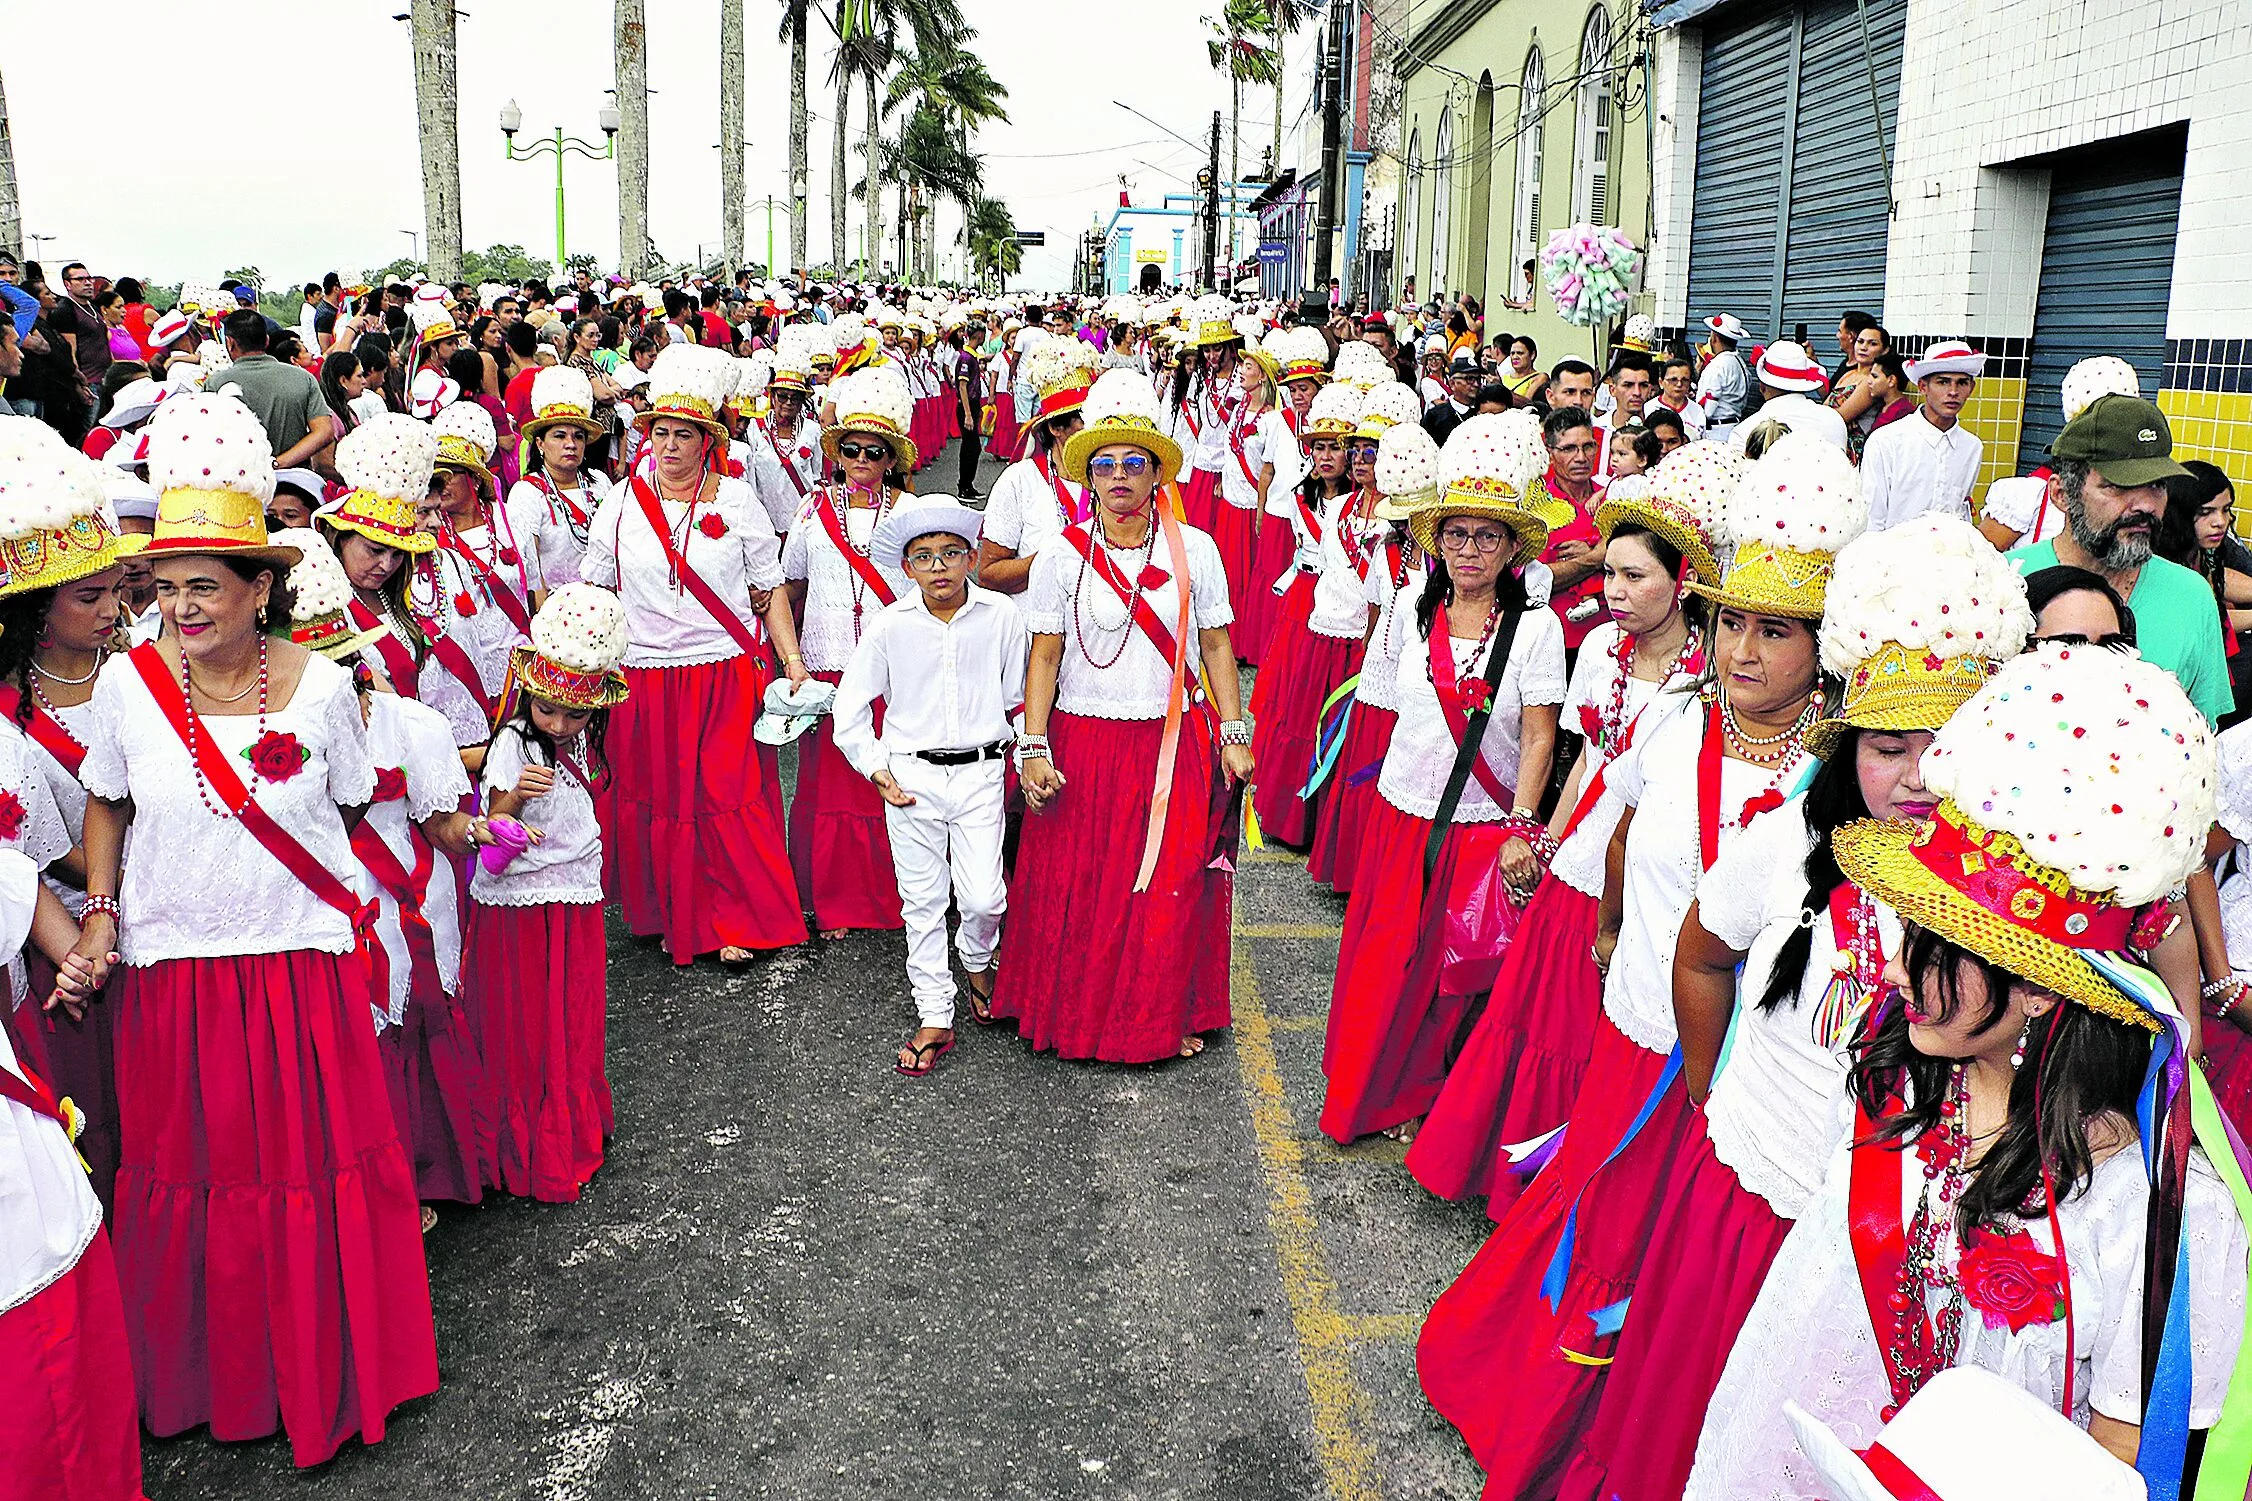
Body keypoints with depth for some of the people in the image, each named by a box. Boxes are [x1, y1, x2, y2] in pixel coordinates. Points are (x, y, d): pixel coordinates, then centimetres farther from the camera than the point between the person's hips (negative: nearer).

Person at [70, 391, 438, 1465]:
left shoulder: (321, 686, -8)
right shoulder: (127, 683, -6)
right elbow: (105, 804, 9)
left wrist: (339, 904, 2)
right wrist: (100, 914, 2)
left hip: (300, 965, -1)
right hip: (173, 973, 1)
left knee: (315, 1171, 8)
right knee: (190, 1179, 12)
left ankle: (329, 1370, 27)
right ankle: (206, 1375, 33)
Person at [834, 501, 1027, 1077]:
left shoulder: (1001, 615, -3)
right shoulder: (891, 624, -3)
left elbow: (1021, 696, 8)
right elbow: (851, 704, 6)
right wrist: (874, 768, 0)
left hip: (980, 774, 0)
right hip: (911, 775, 1)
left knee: (984, 898, -6)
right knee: (922, 902, 6)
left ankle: (977, 958, 30)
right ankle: (934, 1018, 18)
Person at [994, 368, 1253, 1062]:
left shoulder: (1195, 549, 1)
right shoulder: (1061, 554, -2)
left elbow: (1215, 646, 6)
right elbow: (1044, 656, -1)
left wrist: (1234, 735, 3)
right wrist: (1033, 749, -7)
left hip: (1176, 742, 1)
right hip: (1084, 747, -1)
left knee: (1172, 888, 5)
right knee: (1078, 889, 4)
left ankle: (1165, 1018, 23)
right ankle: (1071, 1015, 23)